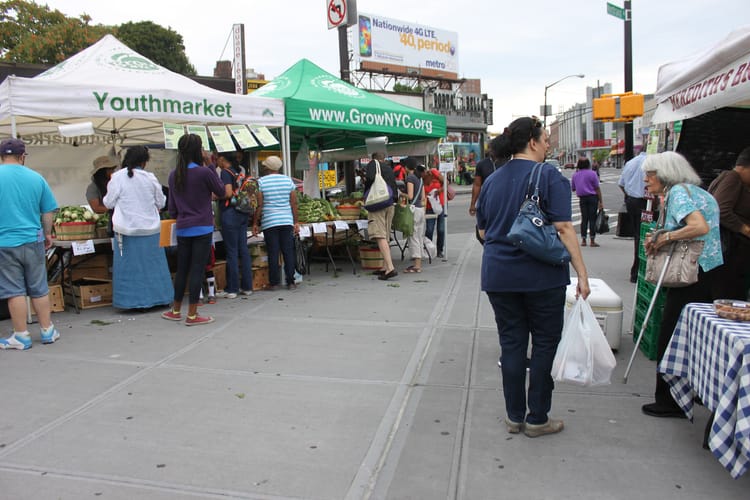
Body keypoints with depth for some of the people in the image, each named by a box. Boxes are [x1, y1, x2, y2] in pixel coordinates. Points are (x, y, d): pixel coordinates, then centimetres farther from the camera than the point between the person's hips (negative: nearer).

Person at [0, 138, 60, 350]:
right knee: (39, 289, 11)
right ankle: (47, 331, 19)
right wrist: (47, 234, 19)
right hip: (33, 240, 2)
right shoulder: (36, 178, 0)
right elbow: (48, 211, 6)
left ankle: (21, 337, 11)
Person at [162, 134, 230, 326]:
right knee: (197, 270, -1)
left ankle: (176, 311, 27)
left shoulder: (174, 175, 6)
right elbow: (221, 192, 4)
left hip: (182, 229, 6)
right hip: (202, 228, -6)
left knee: (181, 270, 15)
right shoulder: (204, 172, -12)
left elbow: (172, 206, 13)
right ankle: (192, 315, 3)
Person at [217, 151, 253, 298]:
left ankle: (232, 289, 2)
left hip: (230, 213, -7)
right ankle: (247, 286, 13)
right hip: (243, 213, 7)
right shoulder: (240, 171, 14)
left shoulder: (226, 172, -8)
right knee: (243, 249, 9)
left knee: (231, 252, -3)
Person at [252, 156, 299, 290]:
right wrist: (296, 222, 11)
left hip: (269, 222, -2)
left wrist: (255, 223, 4)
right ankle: (290, 282, 7)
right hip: (287, 221, 2)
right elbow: (294, 203, 4)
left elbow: (259, 205, -4)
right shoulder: (288, 180, 5)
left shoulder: (261, 182, -2)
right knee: (288, 251, 5)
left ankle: (274, 282, 8)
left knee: (273, 253, 2)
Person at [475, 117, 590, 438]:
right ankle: (537, 419, 15)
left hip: (498, 275, 5)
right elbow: (564, 228, -14)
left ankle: (515, 416, 20)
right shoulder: (548, 176, -8)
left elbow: (483, 230, 16)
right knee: (545, 343, 9)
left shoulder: (492, 181, 8)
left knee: (511, 344, 11)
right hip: (542, 276, -4)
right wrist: (582, 275, -12)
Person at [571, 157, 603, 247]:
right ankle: (592, 240, -1)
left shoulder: (575, 175, 5)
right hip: (592, 197, -4)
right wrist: (600, 202, -4)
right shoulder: (592, 174, -7)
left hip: (582, 198, 4)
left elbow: (573, 188, 15)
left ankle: (583, 240, 8)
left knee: (584, 219, 9)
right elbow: (597, 189, -7)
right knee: (592, 219, -1)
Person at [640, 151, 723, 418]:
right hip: (711, 273, 10)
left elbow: (700, 227, -26)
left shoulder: (679, 191, -10)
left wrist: (665, 237, -15)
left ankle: (669, 401, 7)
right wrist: (658, 241, 9)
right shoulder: (697, 191, 19)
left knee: (670, 338, -1)